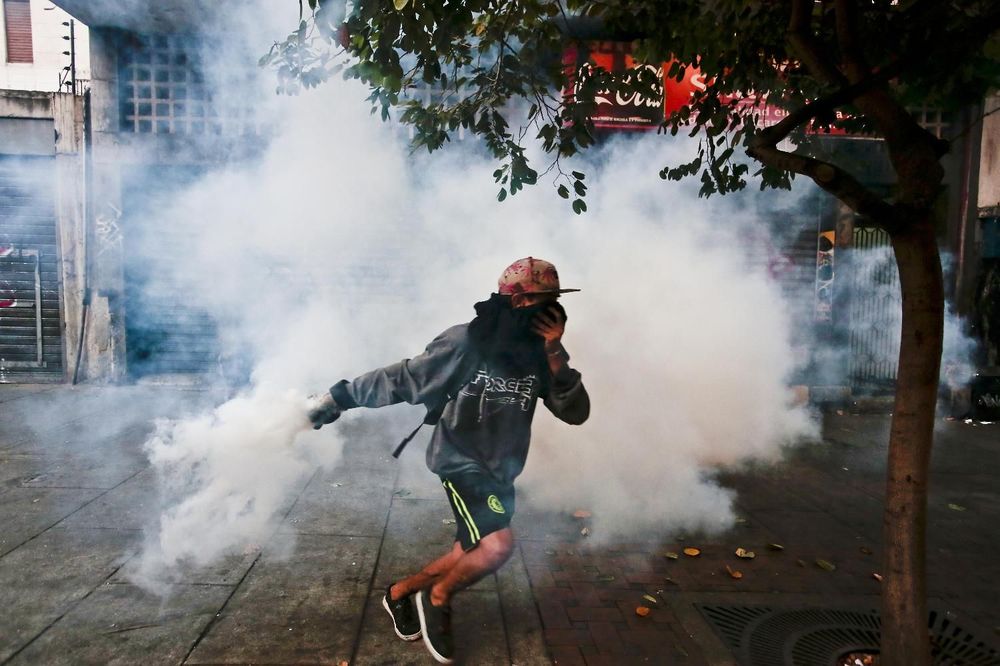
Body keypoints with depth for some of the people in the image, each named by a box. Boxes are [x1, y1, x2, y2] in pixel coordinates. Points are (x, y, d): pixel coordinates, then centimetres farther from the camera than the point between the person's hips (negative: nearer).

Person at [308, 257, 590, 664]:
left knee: (470, 557, 15)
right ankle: (438, 598, 8)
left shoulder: (539, 353, -5)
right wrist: (337, 400, -8)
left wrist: (555, 355, -21)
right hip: (461, 461, -6)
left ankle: (401, 593, 41)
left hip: (501, 470, 7)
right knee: (497, 546, -24)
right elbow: (399, 379, -12)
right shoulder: (466, 343, -20)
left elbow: (576, 413, -10)